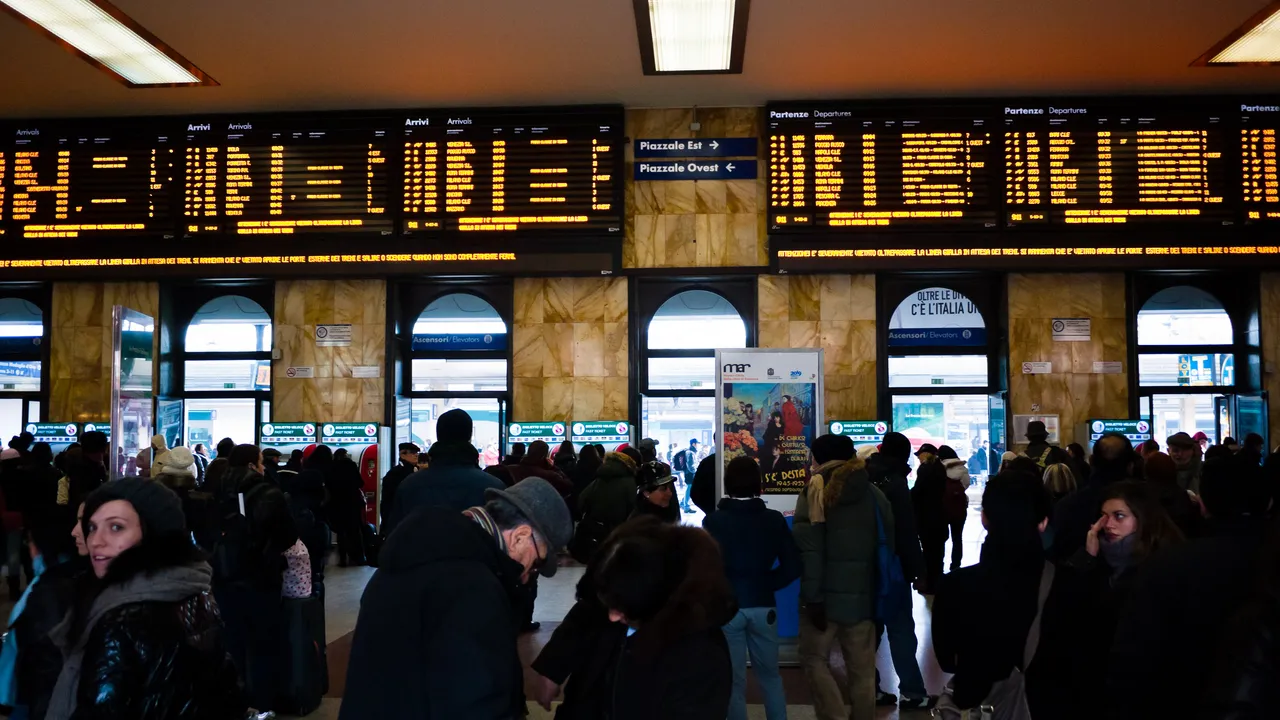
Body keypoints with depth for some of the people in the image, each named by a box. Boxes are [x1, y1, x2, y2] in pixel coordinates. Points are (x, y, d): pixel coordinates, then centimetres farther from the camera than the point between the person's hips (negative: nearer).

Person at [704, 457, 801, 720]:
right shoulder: (774, 519, -2)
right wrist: (766, 585, 7)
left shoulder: (714, 521, -9)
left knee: (734, 679, 9)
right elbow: (792, 567, -3)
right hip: (763, 606, 2)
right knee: (770, 674, 20)